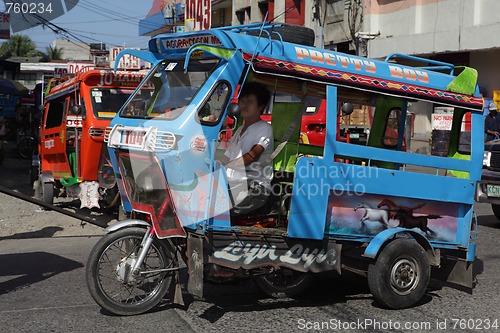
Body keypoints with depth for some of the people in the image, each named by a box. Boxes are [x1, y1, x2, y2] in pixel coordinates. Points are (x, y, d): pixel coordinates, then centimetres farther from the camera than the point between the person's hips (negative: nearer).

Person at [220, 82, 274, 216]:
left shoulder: (264, 129, 0)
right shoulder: (240, 130, 27)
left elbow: (253, 155, -16)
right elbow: (226, 158, 25)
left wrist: (223, 168, -24)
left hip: (256, 186, -7)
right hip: (236, 183, 7)